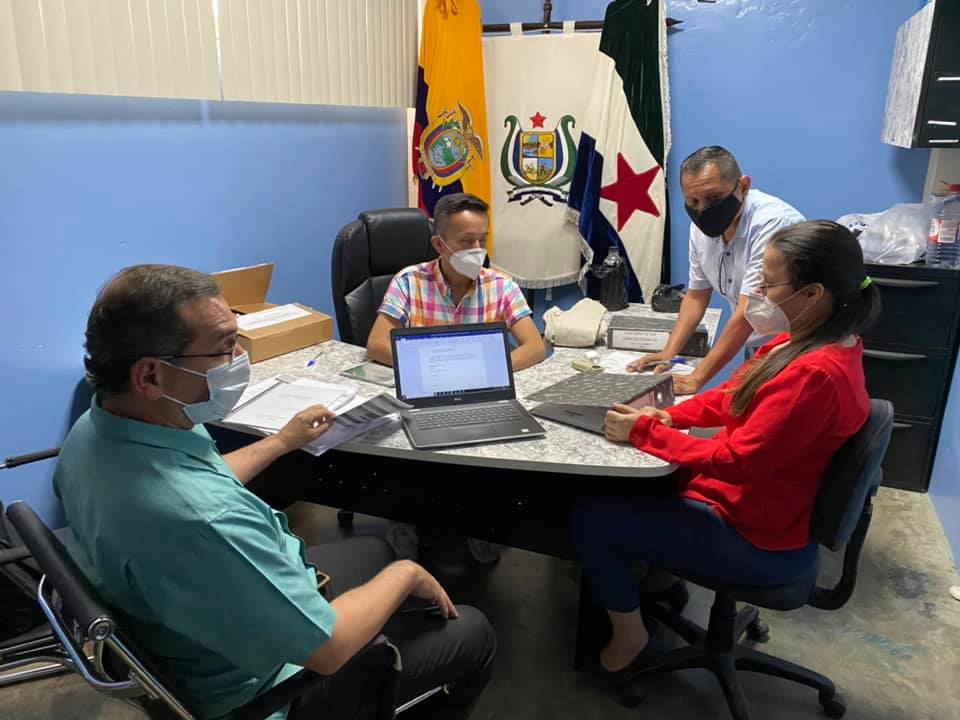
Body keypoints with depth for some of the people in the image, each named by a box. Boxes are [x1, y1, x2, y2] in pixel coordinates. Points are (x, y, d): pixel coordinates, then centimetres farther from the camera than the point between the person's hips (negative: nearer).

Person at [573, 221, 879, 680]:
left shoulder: (816, 374, -32)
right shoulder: (812, 338, -1)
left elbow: (734, 461, -29)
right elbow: (735, 396, 10)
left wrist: (644, 431, -20)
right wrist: (669, 416, -4)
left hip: (757, 537, -10)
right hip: (745, 494, 10)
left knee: (588, 519, -7)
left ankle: (630, 639, 14)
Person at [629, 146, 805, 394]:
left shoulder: (772, 223, -25)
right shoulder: (701, 226, -1)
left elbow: (748, 314, -27)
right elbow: (696, 294, 10)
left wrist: (696, 380, -26)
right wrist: (668, 353, 0)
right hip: (755, 351, 6)